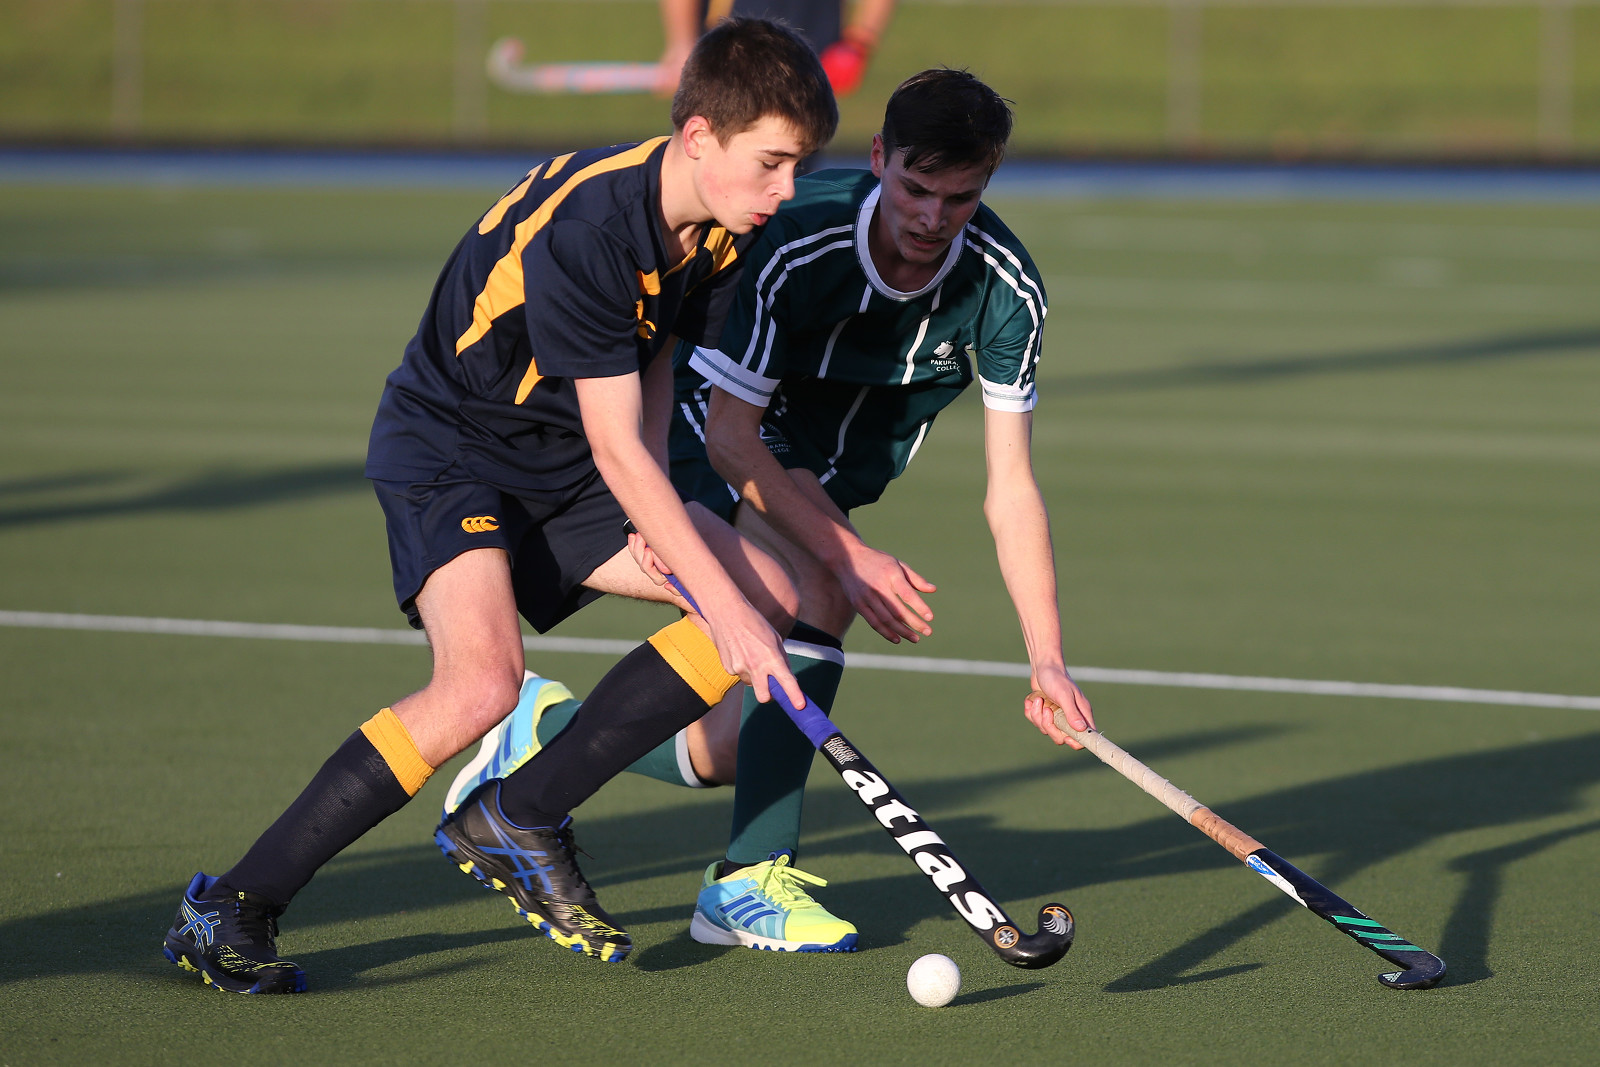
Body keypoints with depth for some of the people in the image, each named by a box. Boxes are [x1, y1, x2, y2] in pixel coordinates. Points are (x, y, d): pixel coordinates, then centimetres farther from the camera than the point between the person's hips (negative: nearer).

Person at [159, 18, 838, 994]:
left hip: (565, 474, 8)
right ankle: (228, 910, -21)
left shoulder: (722, 232, -5)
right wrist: (719, 602, -30)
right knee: (484, 681, -32)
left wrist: (655, 510, -4)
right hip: (447, 447, -8)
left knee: (775, 596, -4)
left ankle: (520, 819, 1)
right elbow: (616, 448, -30)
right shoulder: (583, 227, -31)